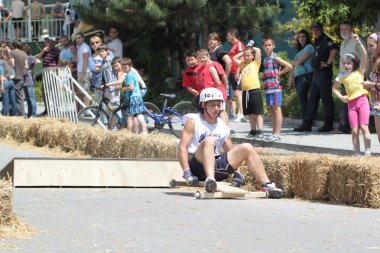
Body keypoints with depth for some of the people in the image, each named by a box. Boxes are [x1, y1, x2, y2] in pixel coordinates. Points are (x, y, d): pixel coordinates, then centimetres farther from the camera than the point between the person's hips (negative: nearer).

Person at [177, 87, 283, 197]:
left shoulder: (222, 126, 18)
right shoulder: (193, 122, 2)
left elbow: (231, 153, 22)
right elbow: (182, 148, -7)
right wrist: (187, 173, -20)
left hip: (216, 166, 5)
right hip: (197, 165, -5)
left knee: (247, 148, -6)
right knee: (209, 140, -33)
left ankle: (267, 185, -14)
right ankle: (210, 180, -57)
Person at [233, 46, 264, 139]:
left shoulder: (255, 63, 3)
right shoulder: (242, 64, 18)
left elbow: (258, 50, -5)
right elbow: (235, 58, 30)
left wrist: (251, 48, 11)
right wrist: (243, 52, 24)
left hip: (255, 90, -6)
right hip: (245, 91, 6)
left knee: (258, 112, -5)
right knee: (250, 113, 11)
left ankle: (260, 131, -7)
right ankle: (253, 131, 16)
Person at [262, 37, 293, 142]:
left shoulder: (275, 58, -6)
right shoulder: (265, 60, 16)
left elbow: (289, 66, -14)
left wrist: (279, 73, -7)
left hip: (276, 87, -8)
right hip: (267, 88, 8)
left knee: (276, 109, -8)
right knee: (271, 110, 9)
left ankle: (277, 133, -10)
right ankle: (275, 132, 14)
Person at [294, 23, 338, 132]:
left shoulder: (326, 40, -12)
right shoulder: (316, 41, 17)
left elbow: (334, 49, -30)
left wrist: (328, 63, -24)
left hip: (324, 73, -10)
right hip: (317, 73, 10)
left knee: (326, 99, -4)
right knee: (312, 99, 10)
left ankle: (328, 125, 1)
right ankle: (306, 125, 12)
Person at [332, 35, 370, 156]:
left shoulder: (360, 71, 2)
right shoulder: (342, 75, 8)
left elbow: (364, 55, -10)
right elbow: (334, 88, 16)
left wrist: (359, 42, -19)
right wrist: (341, 97, -1)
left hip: (362, 100, -3)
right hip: (351, 103, 3)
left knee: (364, 127, -13)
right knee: (354, 131, 1)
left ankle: (368, 152, -11)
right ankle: (357, 154, 5)